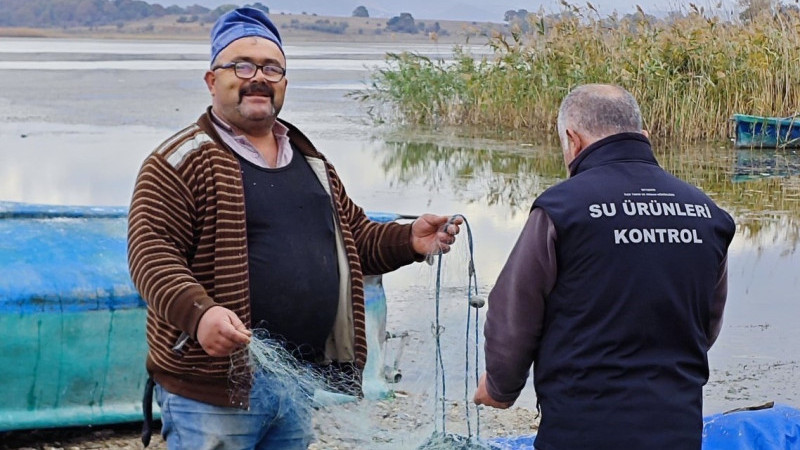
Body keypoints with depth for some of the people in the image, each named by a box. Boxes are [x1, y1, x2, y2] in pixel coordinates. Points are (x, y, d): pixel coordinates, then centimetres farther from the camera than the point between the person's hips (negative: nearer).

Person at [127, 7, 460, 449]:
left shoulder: (310, 160, 17)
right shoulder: (182, 162, -7)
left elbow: (357, 237, 23)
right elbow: (151, 252, -16)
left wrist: (409, 240, 4)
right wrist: (199, 312, -33)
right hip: (214, 387, -7)